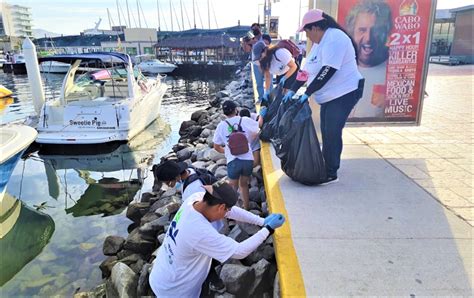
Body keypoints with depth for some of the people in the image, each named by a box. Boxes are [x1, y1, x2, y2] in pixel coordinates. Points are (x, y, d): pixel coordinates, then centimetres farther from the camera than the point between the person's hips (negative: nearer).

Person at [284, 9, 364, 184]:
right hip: (329, 96, 10)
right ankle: (326, 168, 24)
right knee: (326, 133, 12)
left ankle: (331, 174, 5)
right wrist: (292, 90, 6)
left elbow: (328, 71, -26)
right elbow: (307, 69, 13)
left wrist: (307, 93, -22)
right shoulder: (319, 43, 12)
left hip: (344, 94, -9)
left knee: (332, 134, -6)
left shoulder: (334, 38, -19)